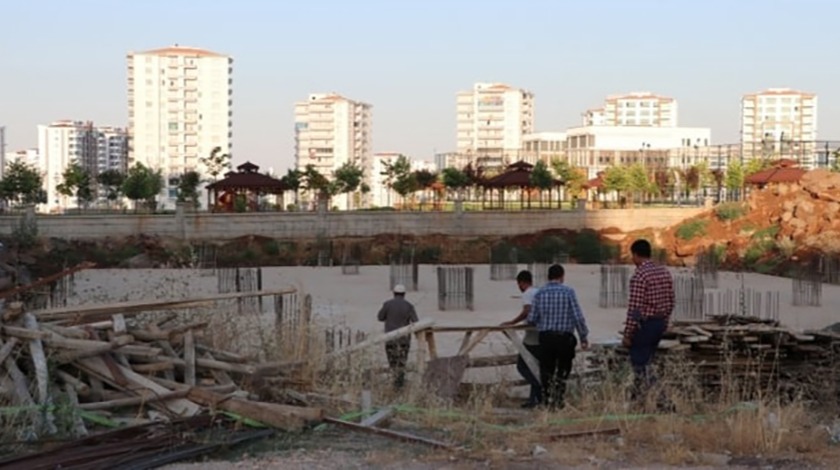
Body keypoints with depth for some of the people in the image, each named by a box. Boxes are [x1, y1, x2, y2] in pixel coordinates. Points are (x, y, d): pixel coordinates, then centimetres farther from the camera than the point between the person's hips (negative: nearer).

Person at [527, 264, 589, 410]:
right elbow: (578, 317, -8)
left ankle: (547, 400, 11)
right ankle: (558, 400, 7)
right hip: (564, 336, -2)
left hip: (545, 337, 2)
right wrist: (584, 337, 1)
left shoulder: (540, 293, 1)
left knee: (546, 370, 11)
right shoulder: (568, 292, -5)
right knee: (563, 370, 12)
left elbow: (531, 319, 1)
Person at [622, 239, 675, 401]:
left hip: (643, 325, -8)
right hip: (660, 324, 8)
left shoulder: (639, 275, -17)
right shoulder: (665, 272, 7)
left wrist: (627, 334, -14)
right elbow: (670, 302, 12)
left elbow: (634, 308, -19)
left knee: (641, 366, 0)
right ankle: (639, 398, 24)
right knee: (643, 363, 19)